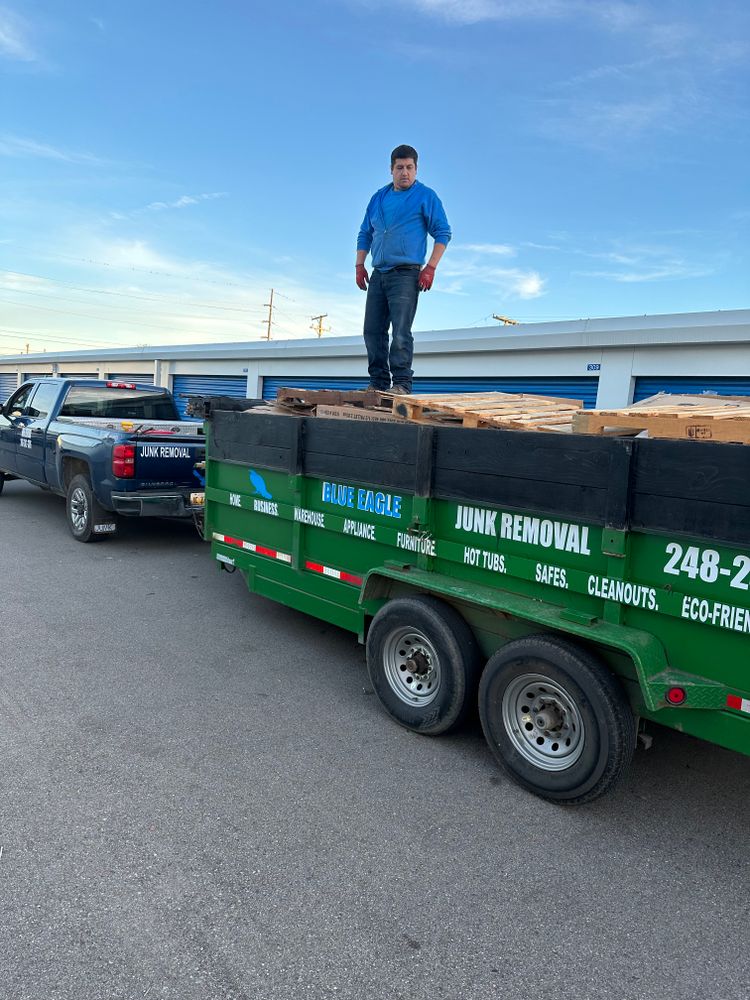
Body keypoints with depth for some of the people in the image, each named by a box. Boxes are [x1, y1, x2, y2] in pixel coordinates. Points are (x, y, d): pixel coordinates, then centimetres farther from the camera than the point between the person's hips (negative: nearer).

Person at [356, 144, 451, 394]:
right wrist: (359, 265, 11)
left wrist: (430, 268, -11)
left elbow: (443, 233, -1)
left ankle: (402, 383, -12)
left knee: (400, 332, -15)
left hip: (406, 274, -6)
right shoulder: (378, 198, 18)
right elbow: (365, 234, 23)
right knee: (373, 331, 3)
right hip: (378, 275, 6)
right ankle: (378, 382, 10)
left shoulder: (426, 196, 3)